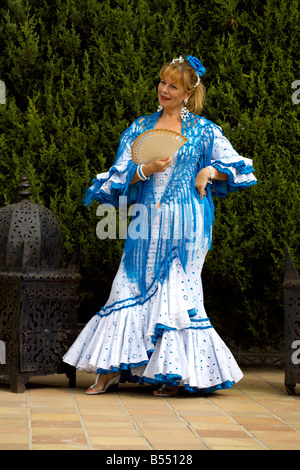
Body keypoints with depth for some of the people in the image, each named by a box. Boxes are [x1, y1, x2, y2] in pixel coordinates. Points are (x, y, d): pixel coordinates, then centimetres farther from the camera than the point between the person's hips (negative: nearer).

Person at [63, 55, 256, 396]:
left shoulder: (203, 130, 5)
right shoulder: (139, 128, 11)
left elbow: (238, 168, 4)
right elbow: (120, 175, 3)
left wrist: (209, 170, -13)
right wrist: (146, 170, -15)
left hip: (185, 225, -3)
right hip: (147, 223, 3)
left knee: (178, 294, -1)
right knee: (129, 289, -2)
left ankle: (174, 374, 8)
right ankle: (111, 369, 4)